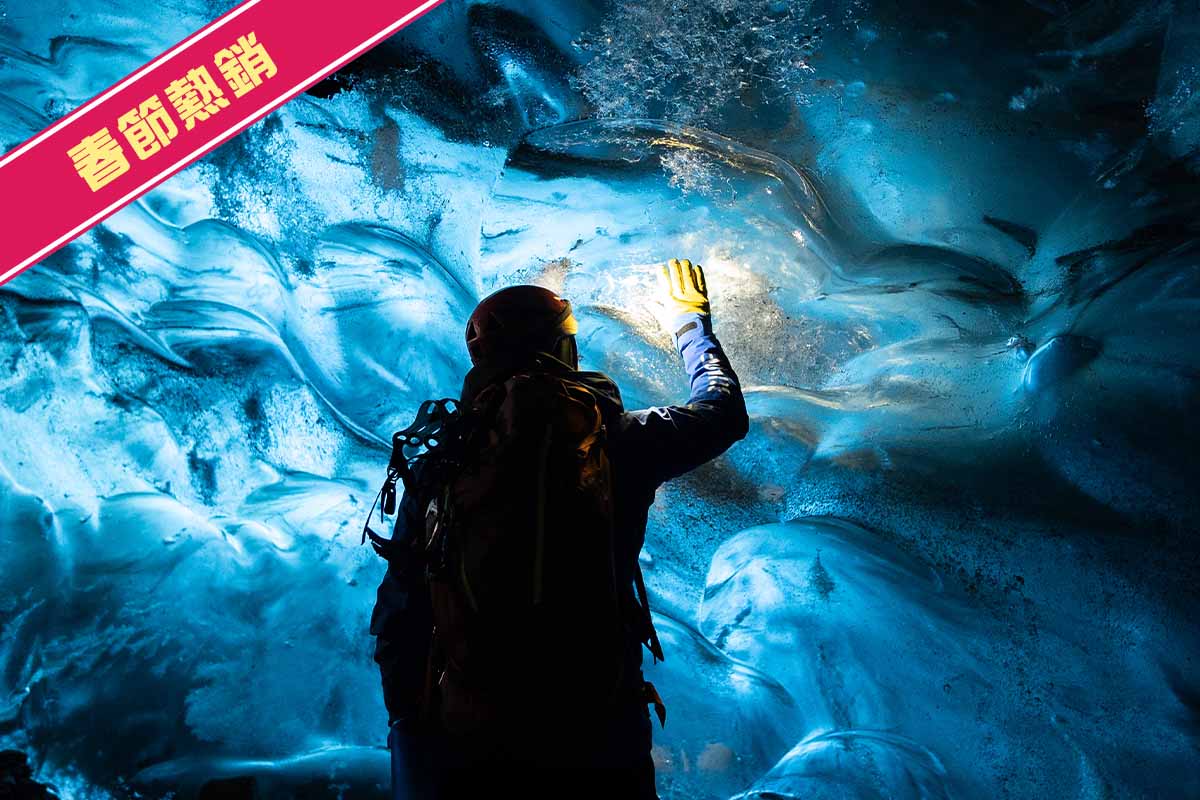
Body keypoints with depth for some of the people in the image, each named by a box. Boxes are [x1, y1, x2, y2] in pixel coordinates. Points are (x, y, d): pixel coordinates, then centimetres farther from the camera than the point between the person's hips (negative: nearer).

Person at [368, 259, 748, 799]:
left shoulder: (435, 468, 2)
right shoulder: (611, 438, -4)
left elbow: (397, 622, 3)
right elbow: (725, 410, 15)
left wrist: (411, 734, 15)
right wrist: (691, 321, 32)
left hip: (465, 745, 2)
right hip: (595, 747, -2)